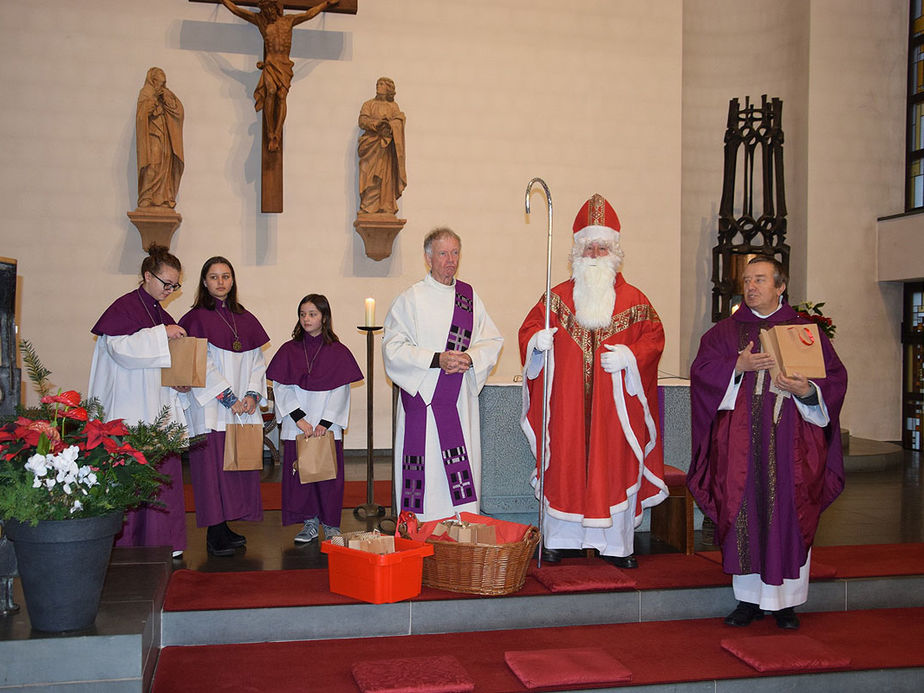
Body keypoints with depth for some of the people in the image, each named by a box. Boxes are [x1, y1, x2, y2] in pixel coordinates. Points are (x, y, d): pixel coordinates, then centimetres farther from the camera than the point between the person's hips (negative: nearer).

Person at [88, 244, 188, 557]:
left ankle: (162, 542, 12)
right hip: (131, 410, -7)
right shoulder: (124, 308, -5)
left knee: (163, 473, 6)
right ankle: (128, 544, 0)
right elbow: (120, 347, -18)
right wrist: (161, 334, -20)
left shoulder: (162, 316, 17)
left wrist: (179, 381, 4)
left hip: (158, 408, 7)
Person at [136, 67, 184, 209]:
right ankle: (146, 199, -18)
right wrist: (154, 98, -16)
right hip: (151, 134, -6)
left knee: (165, 165, -3)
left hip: (165, 136, 6)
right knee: (152, 164, -16)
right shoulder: (145, 93, 6)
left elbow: (178, 109, 7)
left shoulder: (165, 95, 21)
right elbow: (142, 112, -9)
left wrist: (166, 98, -6)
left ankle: (162, 199, -5)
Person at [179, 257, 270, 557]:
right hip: (211, 409, -5)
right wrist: (228, 398, -14)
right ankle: (214, 535, 2)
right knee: (212, 466, -4)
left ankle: (224, 527, 16)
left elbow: (257, 361, 12)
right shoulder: (196, 319, -2)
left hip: (243, 409, 5)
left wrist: (253, 394, -3)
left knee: (239, 463, 5)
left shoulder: (245, 320, 13)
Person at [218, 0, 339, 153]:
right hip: (270, 64, -1)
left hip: (285, 65, 1)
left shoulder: (288, 20, 19)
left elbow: (309, 14, 28)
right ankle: (271, 133, -22)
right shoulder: (260, 19, 16)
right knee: (271, 92, -26)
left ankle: (276, 136, -26)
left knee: (281, 96, -19)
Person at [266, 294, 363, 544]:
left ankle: (331, 524, 14)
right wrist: (299, 419, -11)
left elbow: (340, 391, -3)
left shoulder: (338, 352, 1)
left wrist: (325, 423, -12)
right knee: (300, 473, 4)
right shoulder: (289, 350, 5)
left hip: (328, 427, -1)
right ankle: (309, 523, 16)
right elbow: (281, 388, 0)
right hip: (297, 427, 2)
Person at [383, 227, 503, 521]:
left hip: (461, 398, 4)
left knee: (464, 471, 3)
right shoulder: (411, 299, 0)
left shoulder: (470, 296, 12)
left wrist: (470, 358, -10)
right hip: (423, 396, -4)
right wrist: (438, 359, -17)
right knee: (427, 471, -4)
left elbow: (493, 341, 11)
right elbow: (393, 348, -7)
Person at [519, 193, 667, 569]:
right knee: (564, 464, 2)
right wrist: (538, 339, -13)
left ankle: (617, 543, 13)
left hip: (614, 401, 0)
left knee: (615, 466, 2)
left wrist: (629, 356, -14)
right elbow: (529, 329, 10)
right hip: (568, 401, 0)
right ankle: (557, 539, 13)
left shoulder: (633, 299, 6)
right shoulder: (558, 296, 8)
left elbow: (653, 338, 2)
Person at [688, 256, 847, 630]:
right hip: (740, 442, 1)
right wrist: (738, 367, -17)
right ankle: (749, 598, 13)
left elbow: (835, 377, 1)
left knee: (789, 515, 0)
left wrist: (808, 390, -18)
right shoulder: (724, 332, 10)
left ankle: (785, 601, 12)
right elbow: (701, 371, -2)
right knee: (744, 515, 2)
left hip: (790, 443, -1)